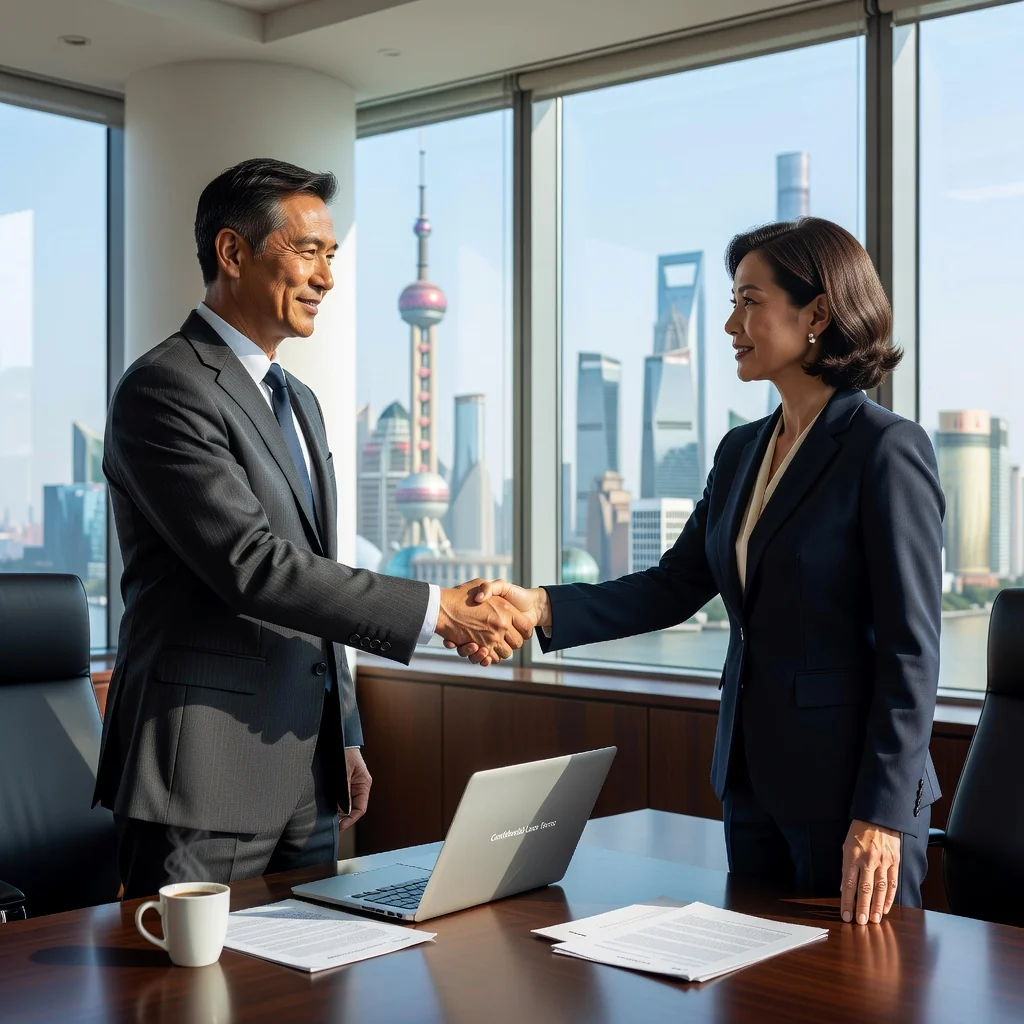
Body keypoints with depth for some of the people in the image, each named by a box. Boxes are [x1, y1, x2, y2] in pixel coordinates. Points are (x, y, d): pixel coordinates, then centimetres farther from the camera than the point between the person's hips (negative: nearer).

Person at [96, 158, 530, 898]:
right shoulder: (165, 388, -12)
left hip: (308, 775, 8)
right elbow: (253, 565, -22)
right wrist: (436, 612, -22)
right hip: (205, 773, -8)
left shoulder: (300, 401, 17)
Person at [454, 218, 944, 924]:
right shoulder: (742, 451, 11)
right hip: (753, 778, 8)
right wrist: (543, 608, -7)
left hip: (851, 784, -7)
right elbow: (674, 588, 8)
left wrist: (883, 815, -18)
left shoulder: (888, 449, -13)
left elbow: (910, 648, -15)